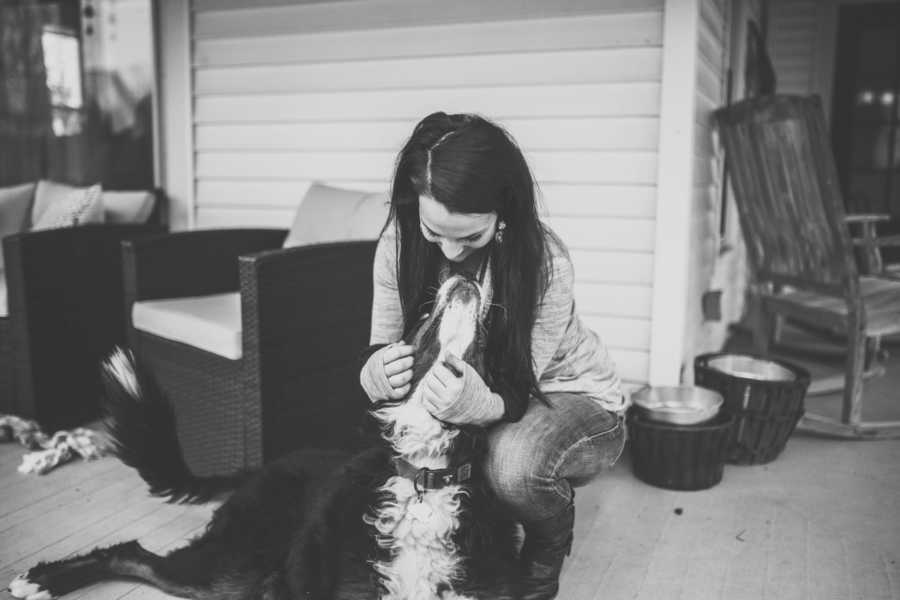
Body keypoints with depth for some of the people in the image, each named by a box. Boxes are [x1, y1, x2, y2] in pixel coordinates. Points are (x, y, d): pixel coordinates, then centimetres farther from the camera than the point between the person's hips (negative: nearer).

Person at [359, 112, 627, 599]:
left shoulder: (544, 263, -31)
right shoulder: (400, 243, -19)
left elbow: (518, 392, -26)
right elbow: (380, 349, -12)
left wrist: (479, 404, -51)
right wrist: (378, 372, -38)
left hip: (571, 394, -4)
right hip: (468, 387, 5)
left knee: (514, 465, -36)